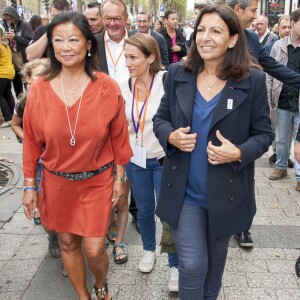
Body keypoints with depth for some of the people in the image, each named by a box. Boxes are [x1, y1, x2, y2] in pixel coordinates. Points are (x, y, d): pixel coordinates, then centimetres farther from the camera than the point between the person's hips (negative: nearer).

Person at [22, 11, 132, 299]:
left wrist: (119, 177, 2)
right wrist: (29, 185, 3)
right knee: (68, 243, 16)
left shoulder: (107, 88, -13)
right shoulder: (39, 89, -10)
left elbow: (118, 136, -3)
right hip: (56, 182, 2)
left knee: (94, 249, 1)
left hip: (97, 181, -1)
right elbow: (31, 141, -1)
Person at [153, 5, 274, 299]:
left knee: (215, 261, 22)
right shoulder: (177, 74, -4)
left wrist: (239, 153, -23)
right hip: (184, 190, 0)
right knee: (192, 265, 0)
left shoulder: (252, 80, -10)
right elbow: (160, 118, 6)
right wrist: (171, 136, -16)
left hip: (226, 192, 0)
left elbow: (264, 133, -4)